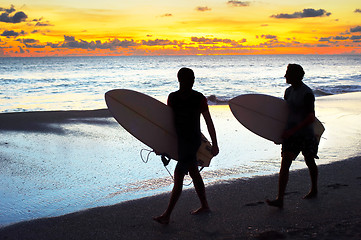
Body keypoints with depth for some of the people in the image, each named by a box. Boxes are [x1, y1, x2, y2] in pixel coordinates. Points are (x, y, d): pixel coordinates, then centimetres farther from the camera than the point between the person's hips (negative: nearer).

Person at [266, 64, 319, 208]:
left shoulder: (307, 93, -17)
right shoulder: (289, 91, 7)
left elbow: (311, 118, -22)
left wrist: (292, 131, -26)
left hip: (306, 134, -6)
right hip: (291, 134, 6)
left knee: (310, 163, 13)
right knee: (284, 165, -1)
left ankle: (314, 190, 35)